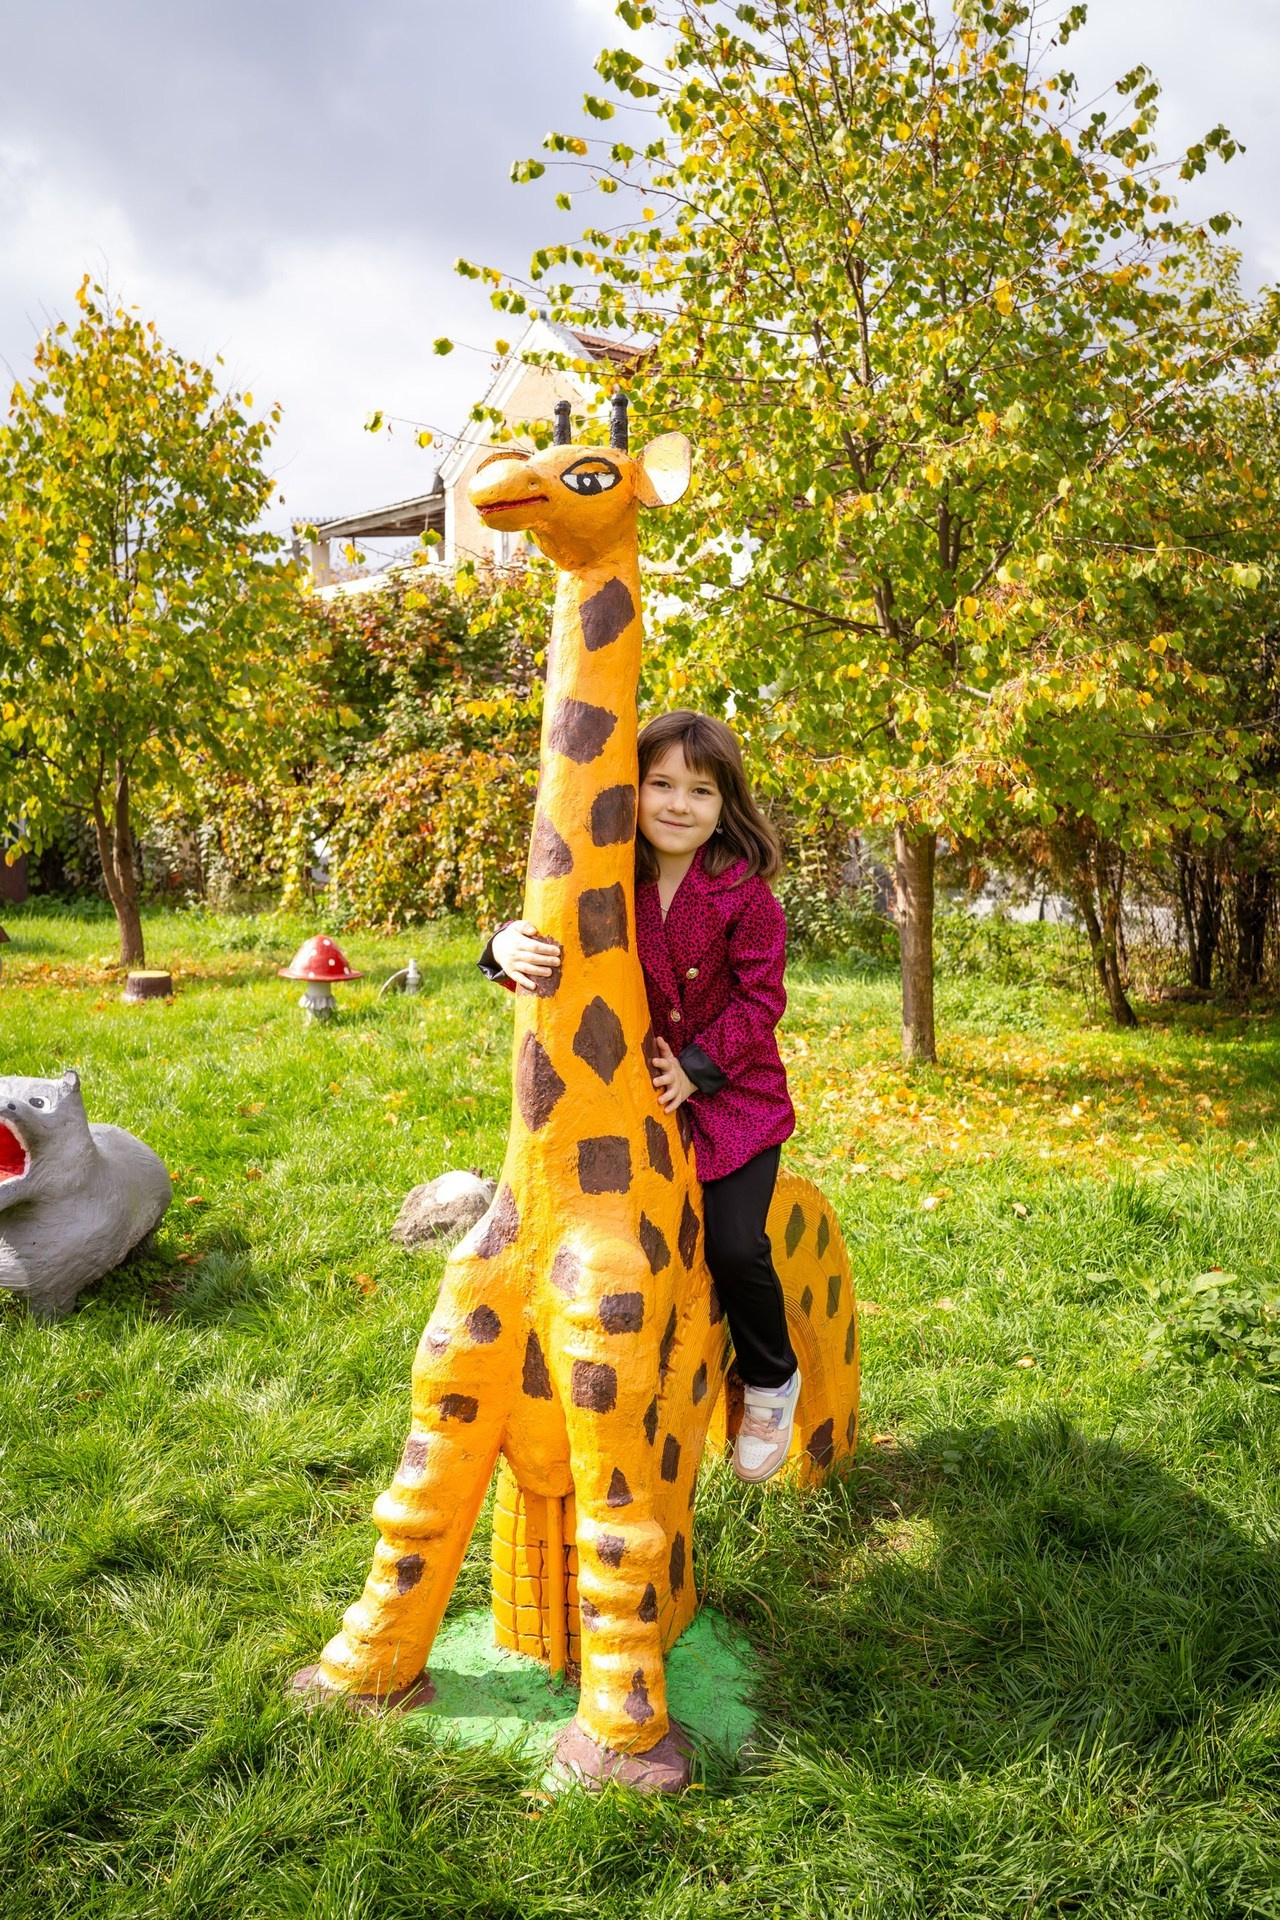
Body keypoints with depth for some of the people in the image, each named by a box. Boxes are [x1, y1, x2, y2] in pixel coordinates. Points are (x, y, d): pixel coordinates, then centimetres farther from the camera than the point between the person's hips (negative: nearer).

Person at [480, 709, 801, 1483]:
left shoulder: (745, 891, -13)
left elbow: (760, 996, -11)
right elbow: (549, 938, -5)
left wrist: (699, 1068, -18)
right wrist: (509, 945, -30)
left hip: (735, 1097, -3)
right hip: (636, 1095, 3)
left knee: (734, 1243, -10)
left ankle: (772, 1381, 19)